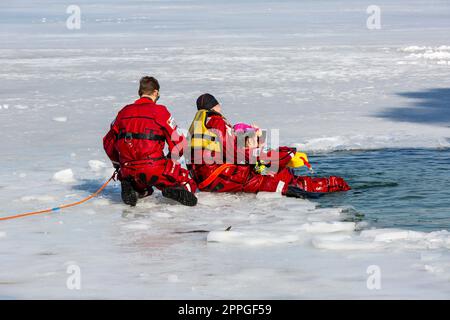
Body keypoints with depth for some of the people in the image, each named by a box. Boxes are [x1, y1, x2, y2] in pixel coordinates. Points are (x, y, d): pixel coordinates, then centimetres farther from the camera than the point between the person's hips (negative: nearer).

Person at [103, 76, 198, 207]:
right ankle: (175, 191, -24)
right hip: (155, 169, -5)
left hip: (128, 171, 5)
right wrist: (171, 162, 19)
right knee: (189, 184, 10)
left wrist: (119, 165, 34)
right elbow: (178, 143, 0)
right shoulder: (160, 111, -1)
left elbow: (108, 142, 21)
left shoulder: (124, 112, 13)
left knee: (144, 189, 35)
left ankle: (132, 189, 1)